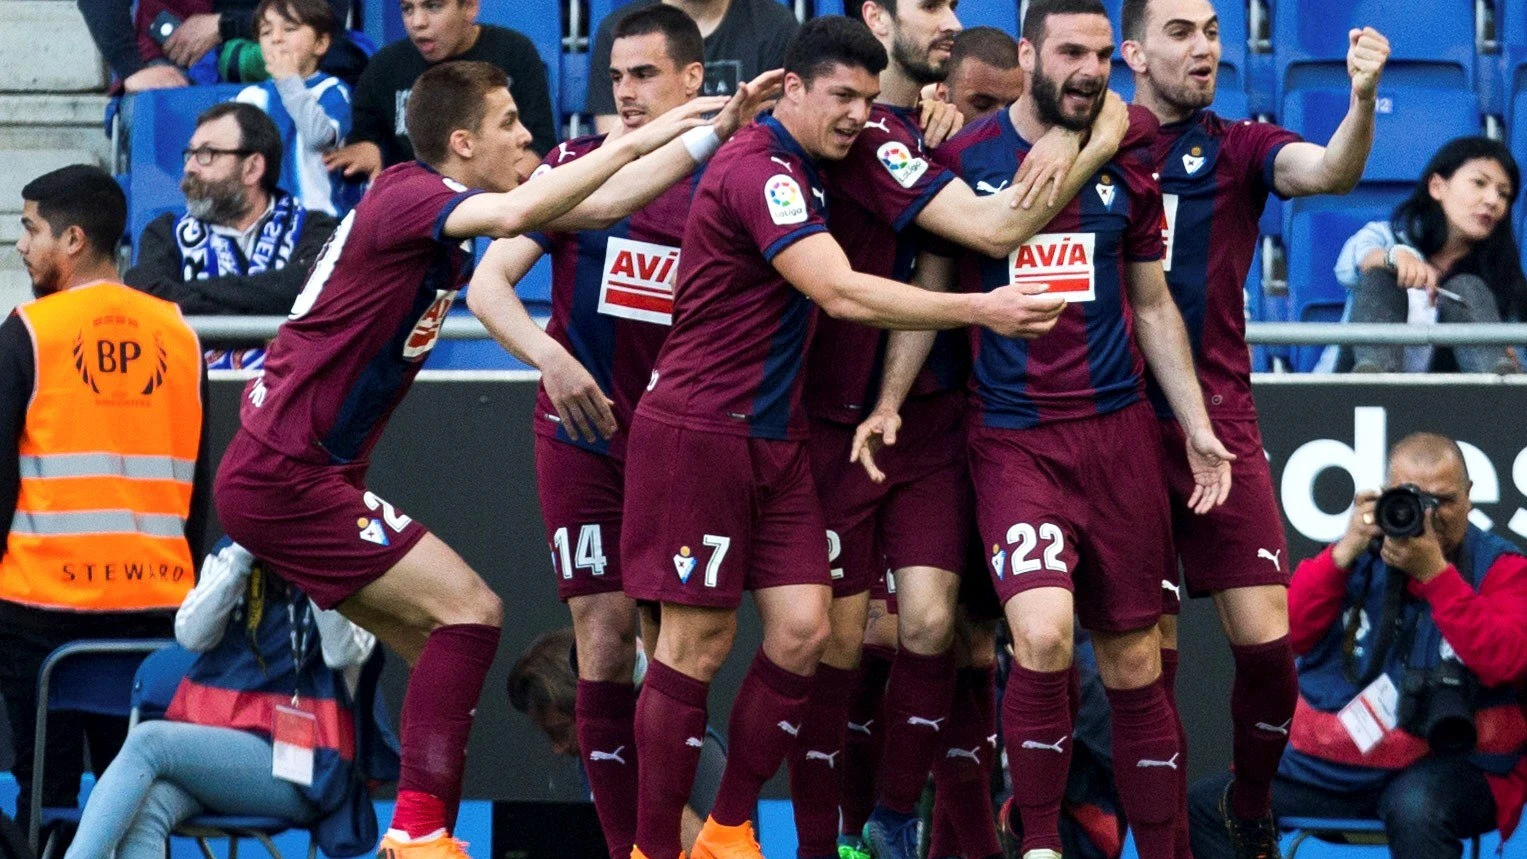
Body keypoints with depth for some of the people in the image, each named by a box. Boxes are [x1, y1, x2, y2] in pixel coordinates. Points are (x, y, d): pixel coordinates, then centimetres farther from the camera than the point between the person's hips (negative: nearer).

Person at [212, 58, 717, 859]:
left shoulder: (426, 203, 14)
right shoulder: (406, 196, -14)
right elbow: (514, 215, -36)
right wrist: (633, 142, -30)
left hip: (277, 473, 10)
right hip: (286, 477, -10)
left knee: (442, 644, 9)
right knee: (469, 609, -13)